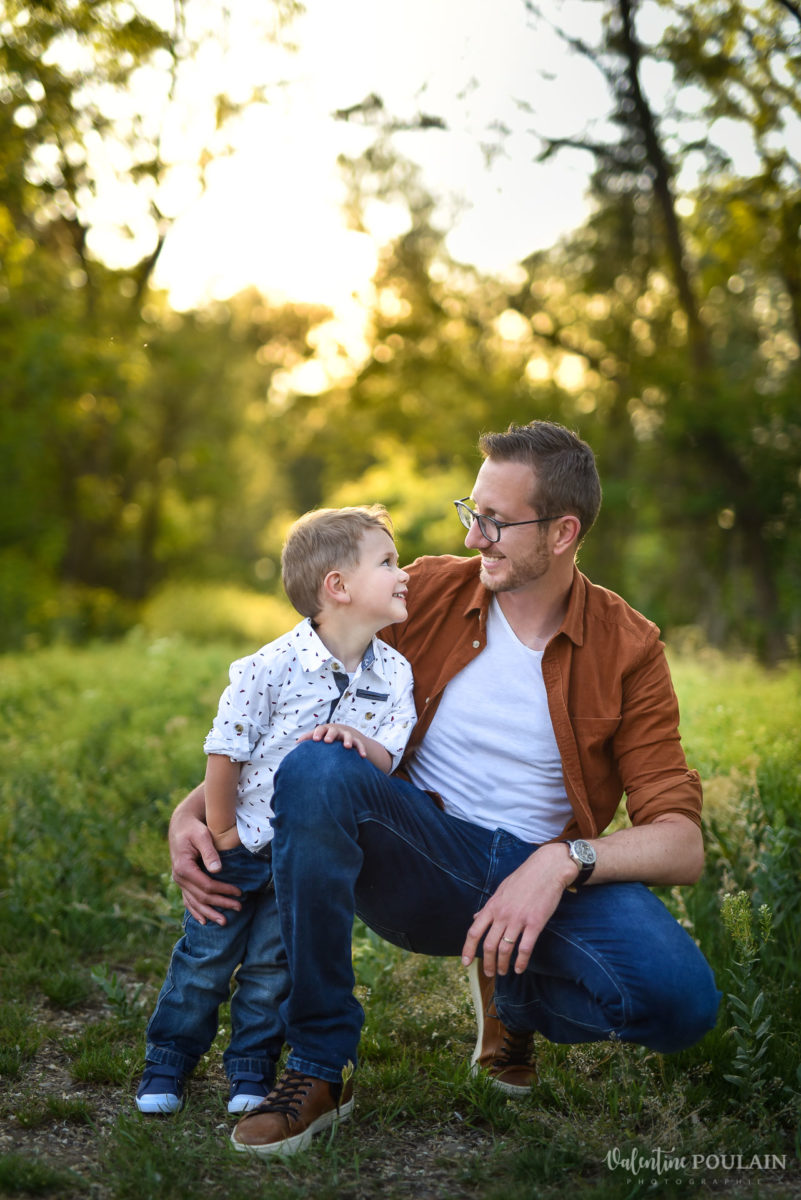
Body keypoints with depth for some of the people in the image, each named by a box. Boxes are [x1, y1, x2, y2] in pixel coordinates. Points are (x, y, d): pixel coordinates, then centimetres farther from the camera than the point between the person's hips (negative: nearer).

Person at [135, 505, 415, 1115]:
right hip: (243, 844, -2)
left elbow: (387, 762, -10)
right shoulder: (273, 666, -21)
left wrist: (357, 739, -32)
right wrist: (222, 834, -8)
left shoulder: (394, 674, -8)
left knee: (272, 967, 10)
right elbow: (225, 753, -14)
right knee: (206, 956, 9)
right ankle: (168, 1062, 27)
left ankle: (252, 1070, 28)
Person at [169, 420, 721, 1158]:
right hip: (421, 863, 1)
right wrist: (194, 807, -16)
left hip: (546, 881, 0)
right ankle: (322, 1066, -17)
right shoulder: (426, 592, -1)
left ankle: (515, 998, 7)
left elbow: (683, 845, -9)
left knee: (682, 1002, -30)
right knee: (313, 769, -32)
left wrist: (564, 862, -28)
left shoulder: (628, 650, -4)